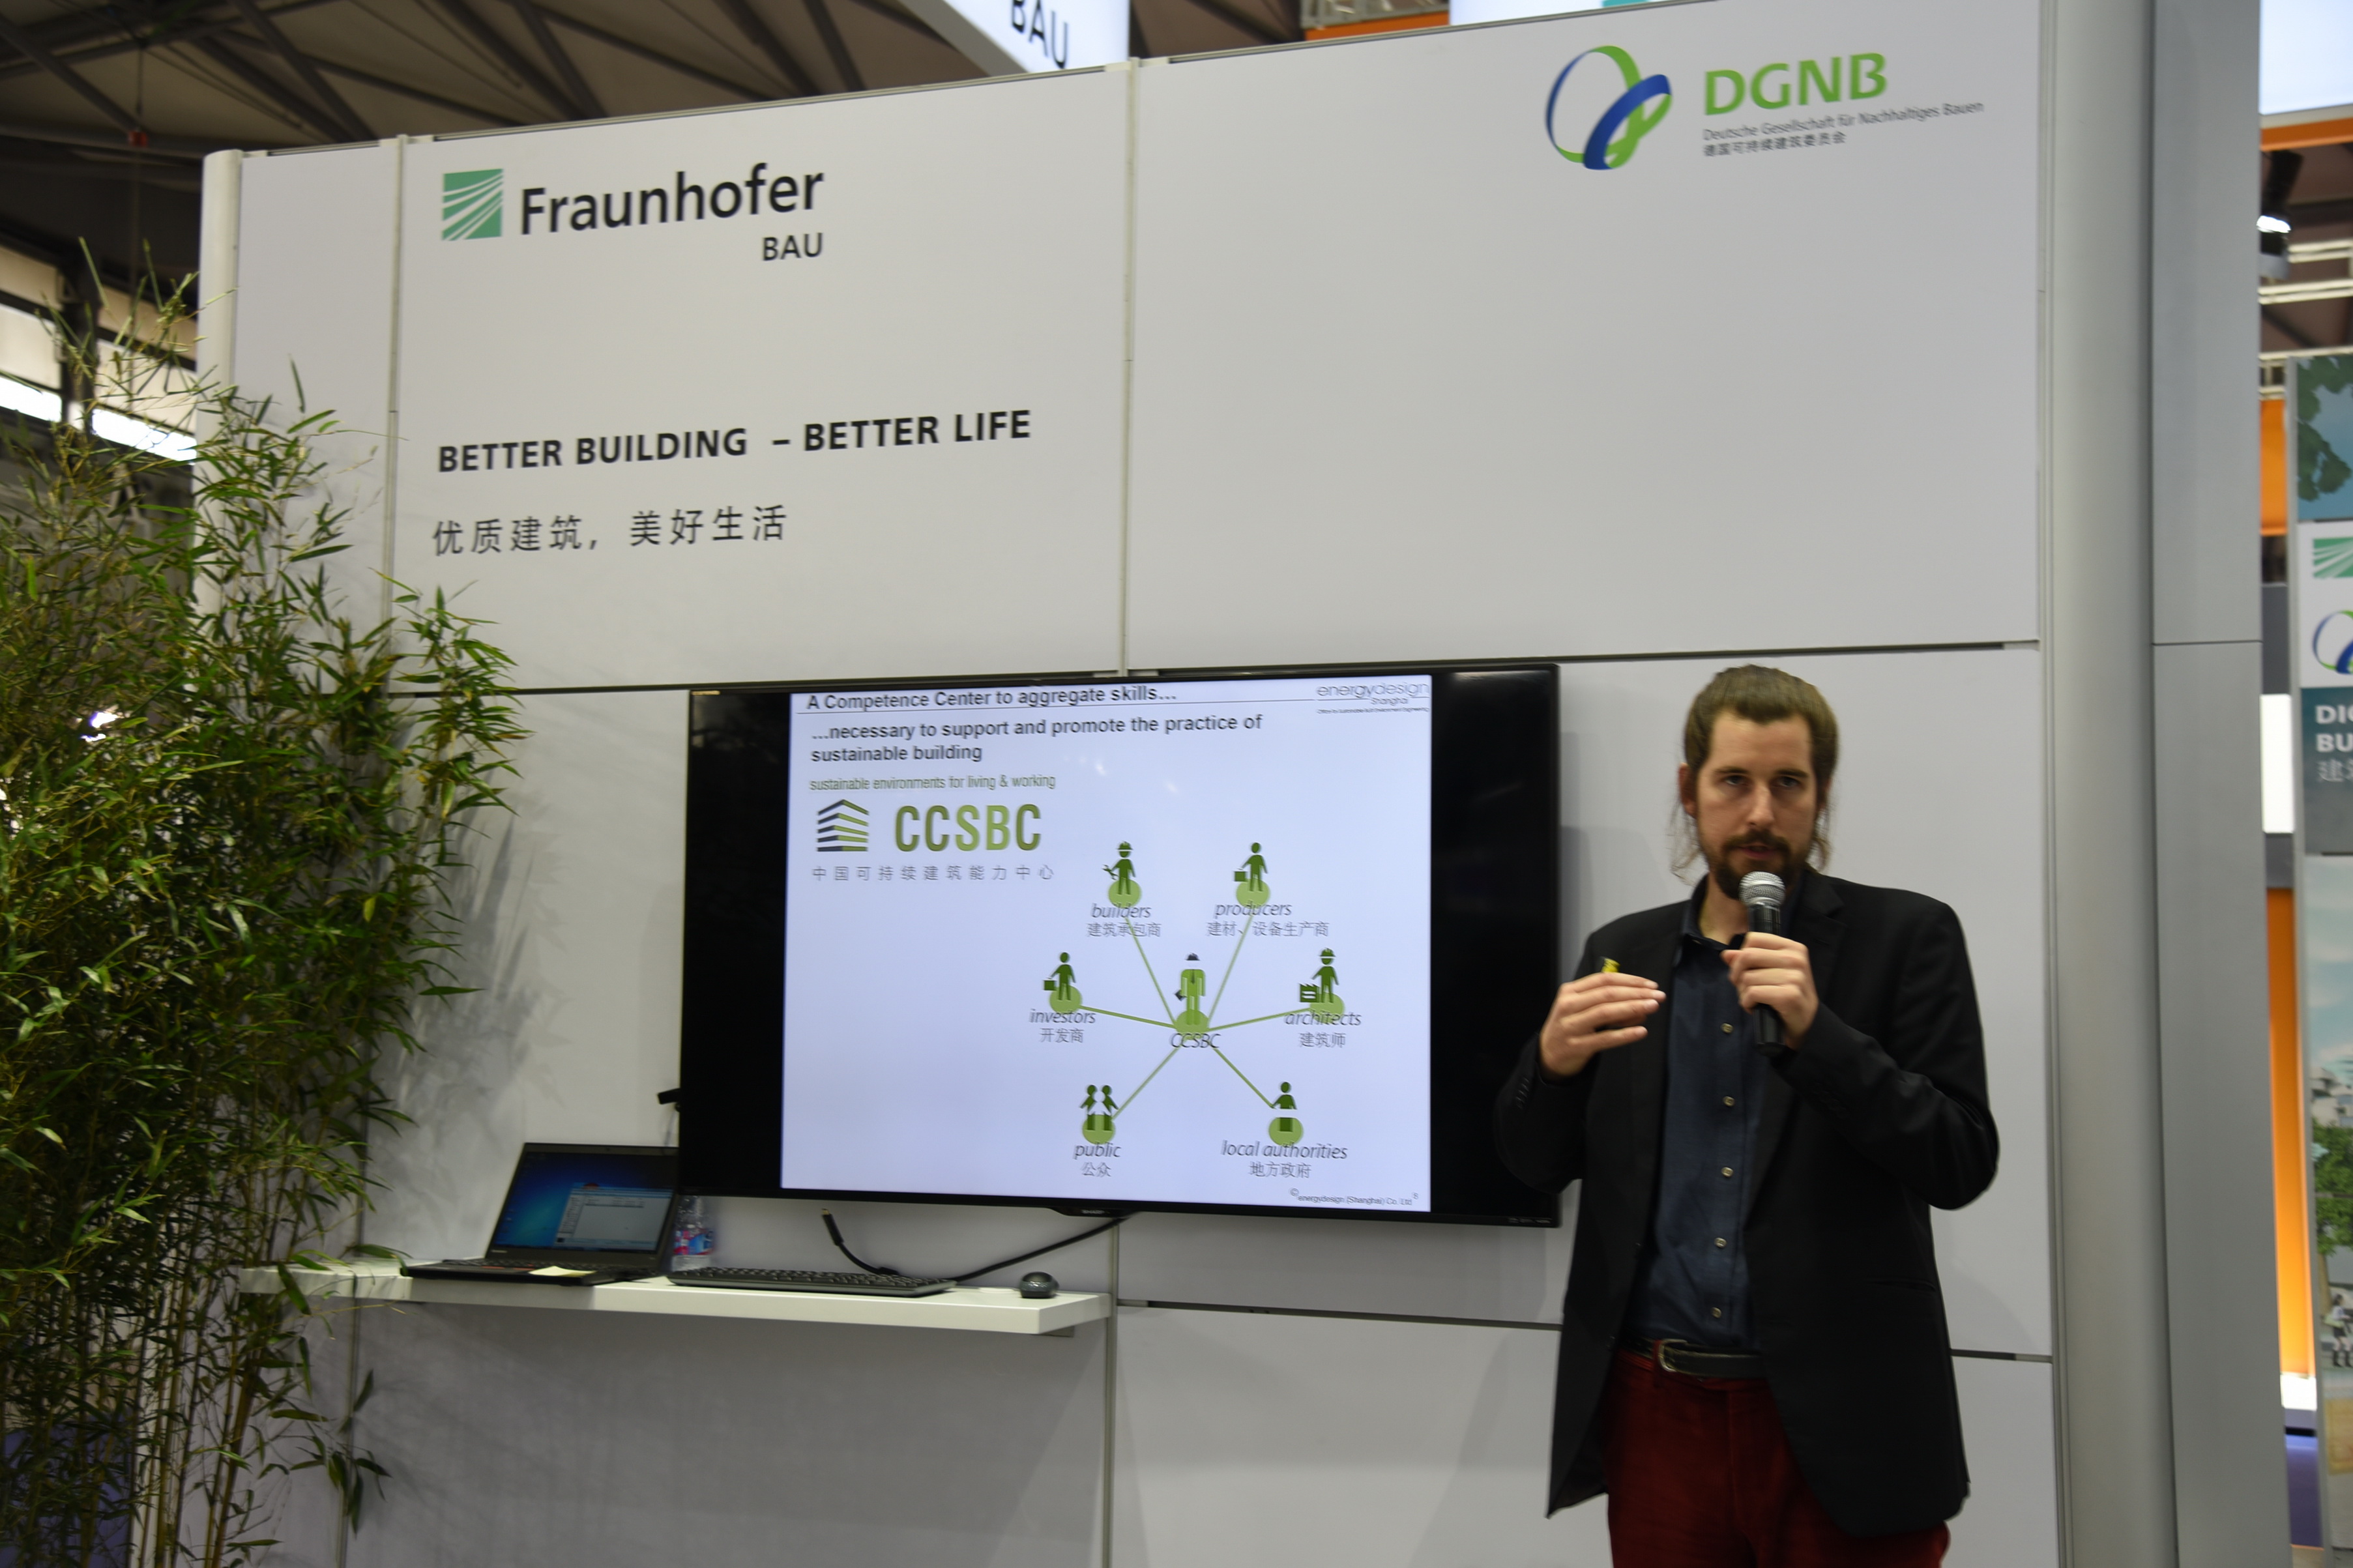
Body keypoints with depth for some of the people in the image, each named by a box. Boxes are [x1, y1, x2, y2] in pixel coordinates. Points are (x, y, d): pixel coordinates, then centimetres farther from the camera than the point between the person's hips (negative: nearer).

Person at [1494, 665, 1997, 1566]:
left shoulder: (1904, 939, -1)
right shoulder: (1623, 951, 9)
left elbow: (1962, 1166, -7)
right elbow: (1536, 1164, 10)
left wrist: (1816, 1030, -20)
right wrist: (1554, 1059, -11)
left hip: (1838, 1425, -3)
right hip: (1656, 1417, 3)